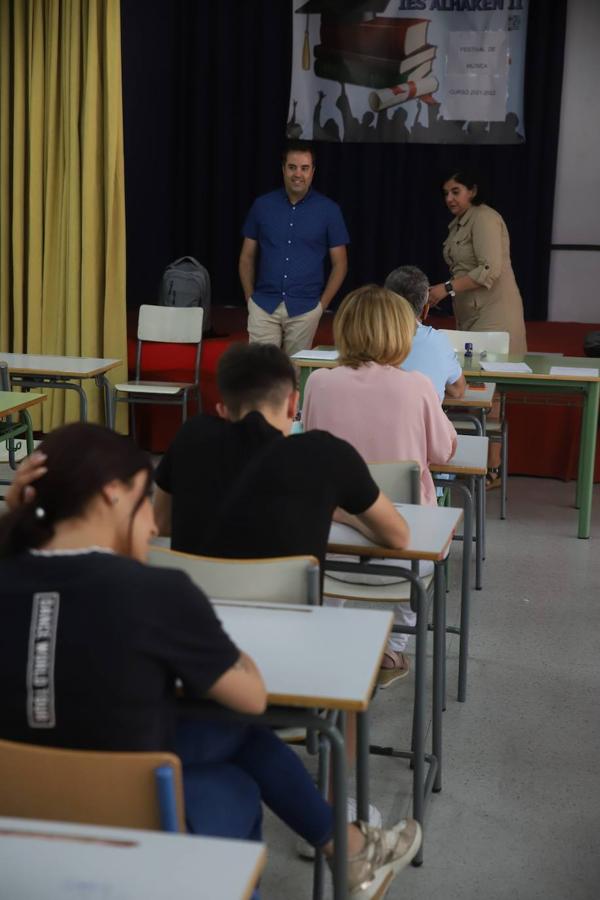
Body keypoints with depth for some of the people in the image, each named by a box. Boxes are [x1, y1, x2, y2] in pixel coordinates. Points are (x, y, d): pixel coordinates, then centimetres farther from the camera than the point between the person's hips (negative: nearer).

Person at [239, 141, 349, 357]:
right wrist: (250, 298, 4)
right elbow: (247, 256, 11)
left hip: (304, 309, -1)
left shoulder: (328, 210, 0)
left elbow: (339, 263, 4)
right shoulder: (262, 205, 4)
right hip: (264, 306, 1)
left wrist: (322, 304, -2)